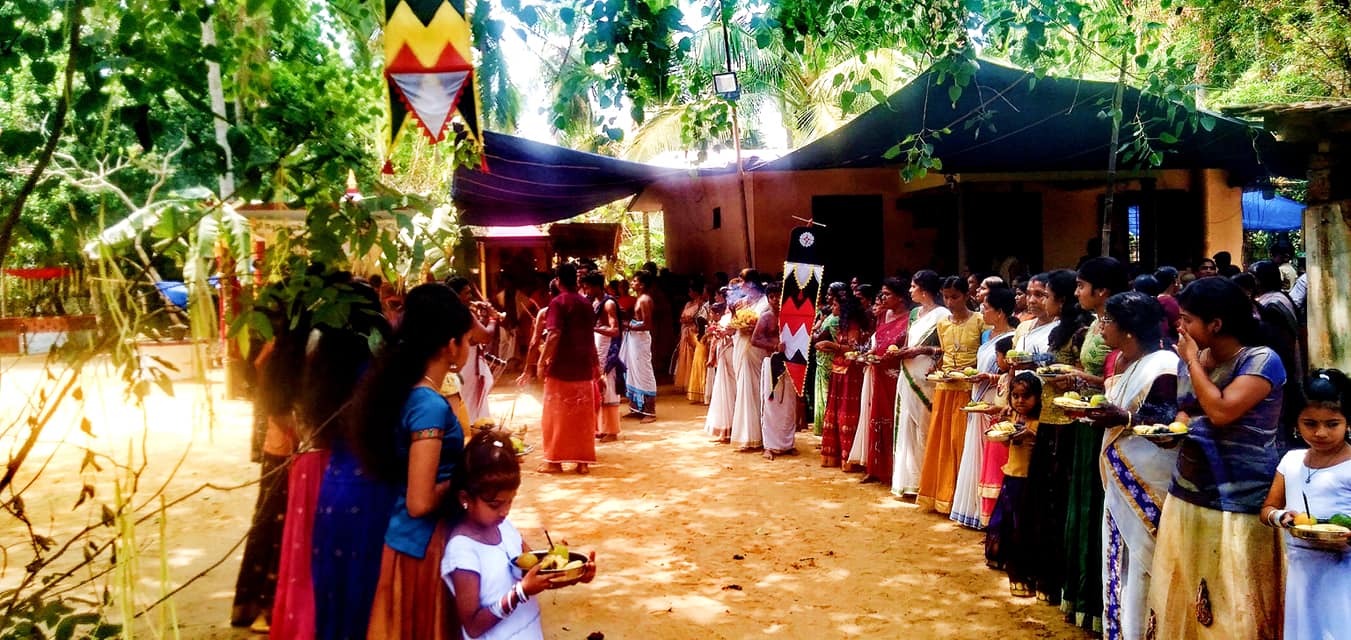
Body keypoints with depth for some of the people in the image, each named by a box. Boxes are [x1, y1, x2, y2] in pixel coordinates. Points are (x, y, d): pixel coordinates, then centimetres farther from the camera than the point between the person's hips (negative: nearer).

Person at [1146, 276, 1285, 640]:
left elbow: (1221, 411, -25)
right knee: (1180, 599, 12)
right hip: (1186, 496, 7)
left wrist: (1192, 360, -14)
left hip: (1237, 505, -7)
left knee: (1230, 609, 2)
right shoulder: (1192, 360, 9)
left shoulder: (1262, 360, -12)